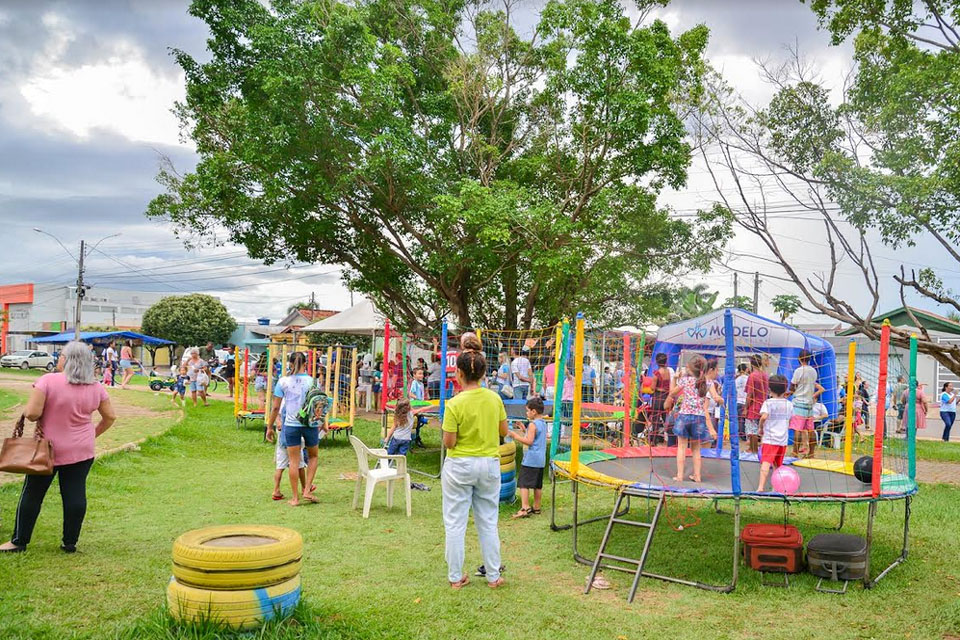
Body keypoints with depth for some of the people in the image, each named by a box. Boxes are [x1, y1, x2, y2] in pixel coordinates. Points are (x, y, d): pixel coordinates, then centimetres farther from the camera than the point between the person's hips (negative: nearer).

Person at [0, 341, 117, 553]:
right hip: (81, 451, 3)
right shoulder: (96, 387, -1)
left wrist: (25, 412, 2)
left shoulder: (48, 381, -15)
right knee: (75, 495, 6)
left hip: (48, 449, -3)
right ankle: (70, 542, 12)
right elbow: (110, 417, 5)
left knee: (32, 494, 11)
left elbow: (32, 413, -20)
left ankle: (19, 541, 20)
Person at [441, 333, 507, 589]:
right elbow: (504, 431, 6)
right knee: (488, 522, 15)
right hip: (489, 465, 4)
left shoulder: (455, 404, -18)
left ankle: (456, 577, 17)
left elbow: (448, 442, -14)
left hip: (460, 466, -4)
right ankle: (493, 576, 23)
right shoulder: (494, 399, -5)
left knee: (455, 523, 9)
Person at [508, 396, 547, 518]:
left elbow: (529, 441, -20)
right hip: (541, 460, 9)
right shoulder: (543, 424, 13)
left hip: (530, 459, -9)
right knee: (538, 485, 13)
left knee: (523, 483, -8)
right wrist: (524, 431, 18)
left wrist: (515, 436, -13)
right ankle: (536, 508, 20)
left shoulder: (532, 424, -15)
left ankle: (525, 508, -14)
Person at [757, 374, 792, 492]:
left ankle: (761, 486, -31)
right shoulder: (789, 404, 8)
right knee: (777, 465, 19)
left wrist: (761, 427, -5)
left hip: (769, 438, -5)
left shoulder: (768, 402, -6)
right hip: (783, 439, 5)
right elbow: (791, 419, 16)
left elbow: (764, 416, -20)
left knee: (766, 462, -18)